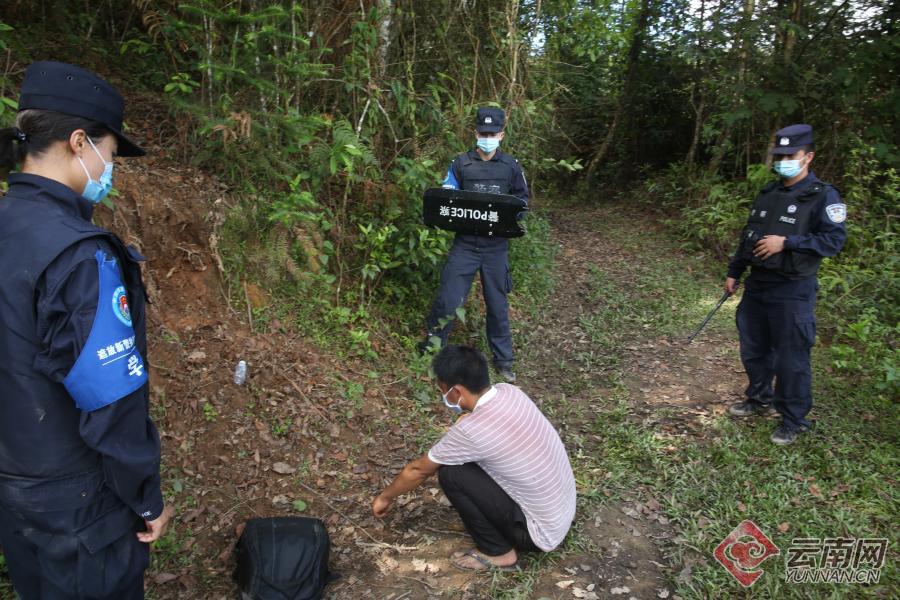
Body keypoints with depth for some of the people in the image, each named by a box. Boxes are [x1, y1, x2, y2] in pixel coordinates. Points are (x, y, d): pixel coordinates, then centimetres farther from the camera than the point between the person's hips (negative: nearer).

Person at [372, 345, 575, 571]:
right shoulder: (509, 392, -6)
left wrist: (385, 498, 9)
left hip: (541, 532, -8)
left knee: (450, 474, -12)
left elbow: (419, 470, -7)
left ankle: (498, 552, 5)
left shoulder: (471, 430, -26)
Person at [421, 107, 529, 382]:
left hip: (496, 245, 1)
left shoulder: (511, 166, 3)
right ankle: (431, 349, 20)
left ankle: (503, 359, 27)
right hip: (465, 243, -1)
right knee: (448, 301, -3)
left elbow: (522, 199, 12)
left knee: (497, 303, 12)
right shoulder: (461, 163, 0)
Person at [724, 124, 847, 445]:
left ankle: (794, 420, 16)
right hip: (757, 284, 7)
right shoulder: (768, 193, 11)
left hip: (792, 291, -7)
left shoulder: (823, 196, -10)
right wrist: (734, 272, 16)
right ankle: (760, 398, 39)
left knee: (791, 358, 0)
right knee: (753, 348, 18)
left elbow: (834, 239, -18)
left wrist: (786, 242, -24)